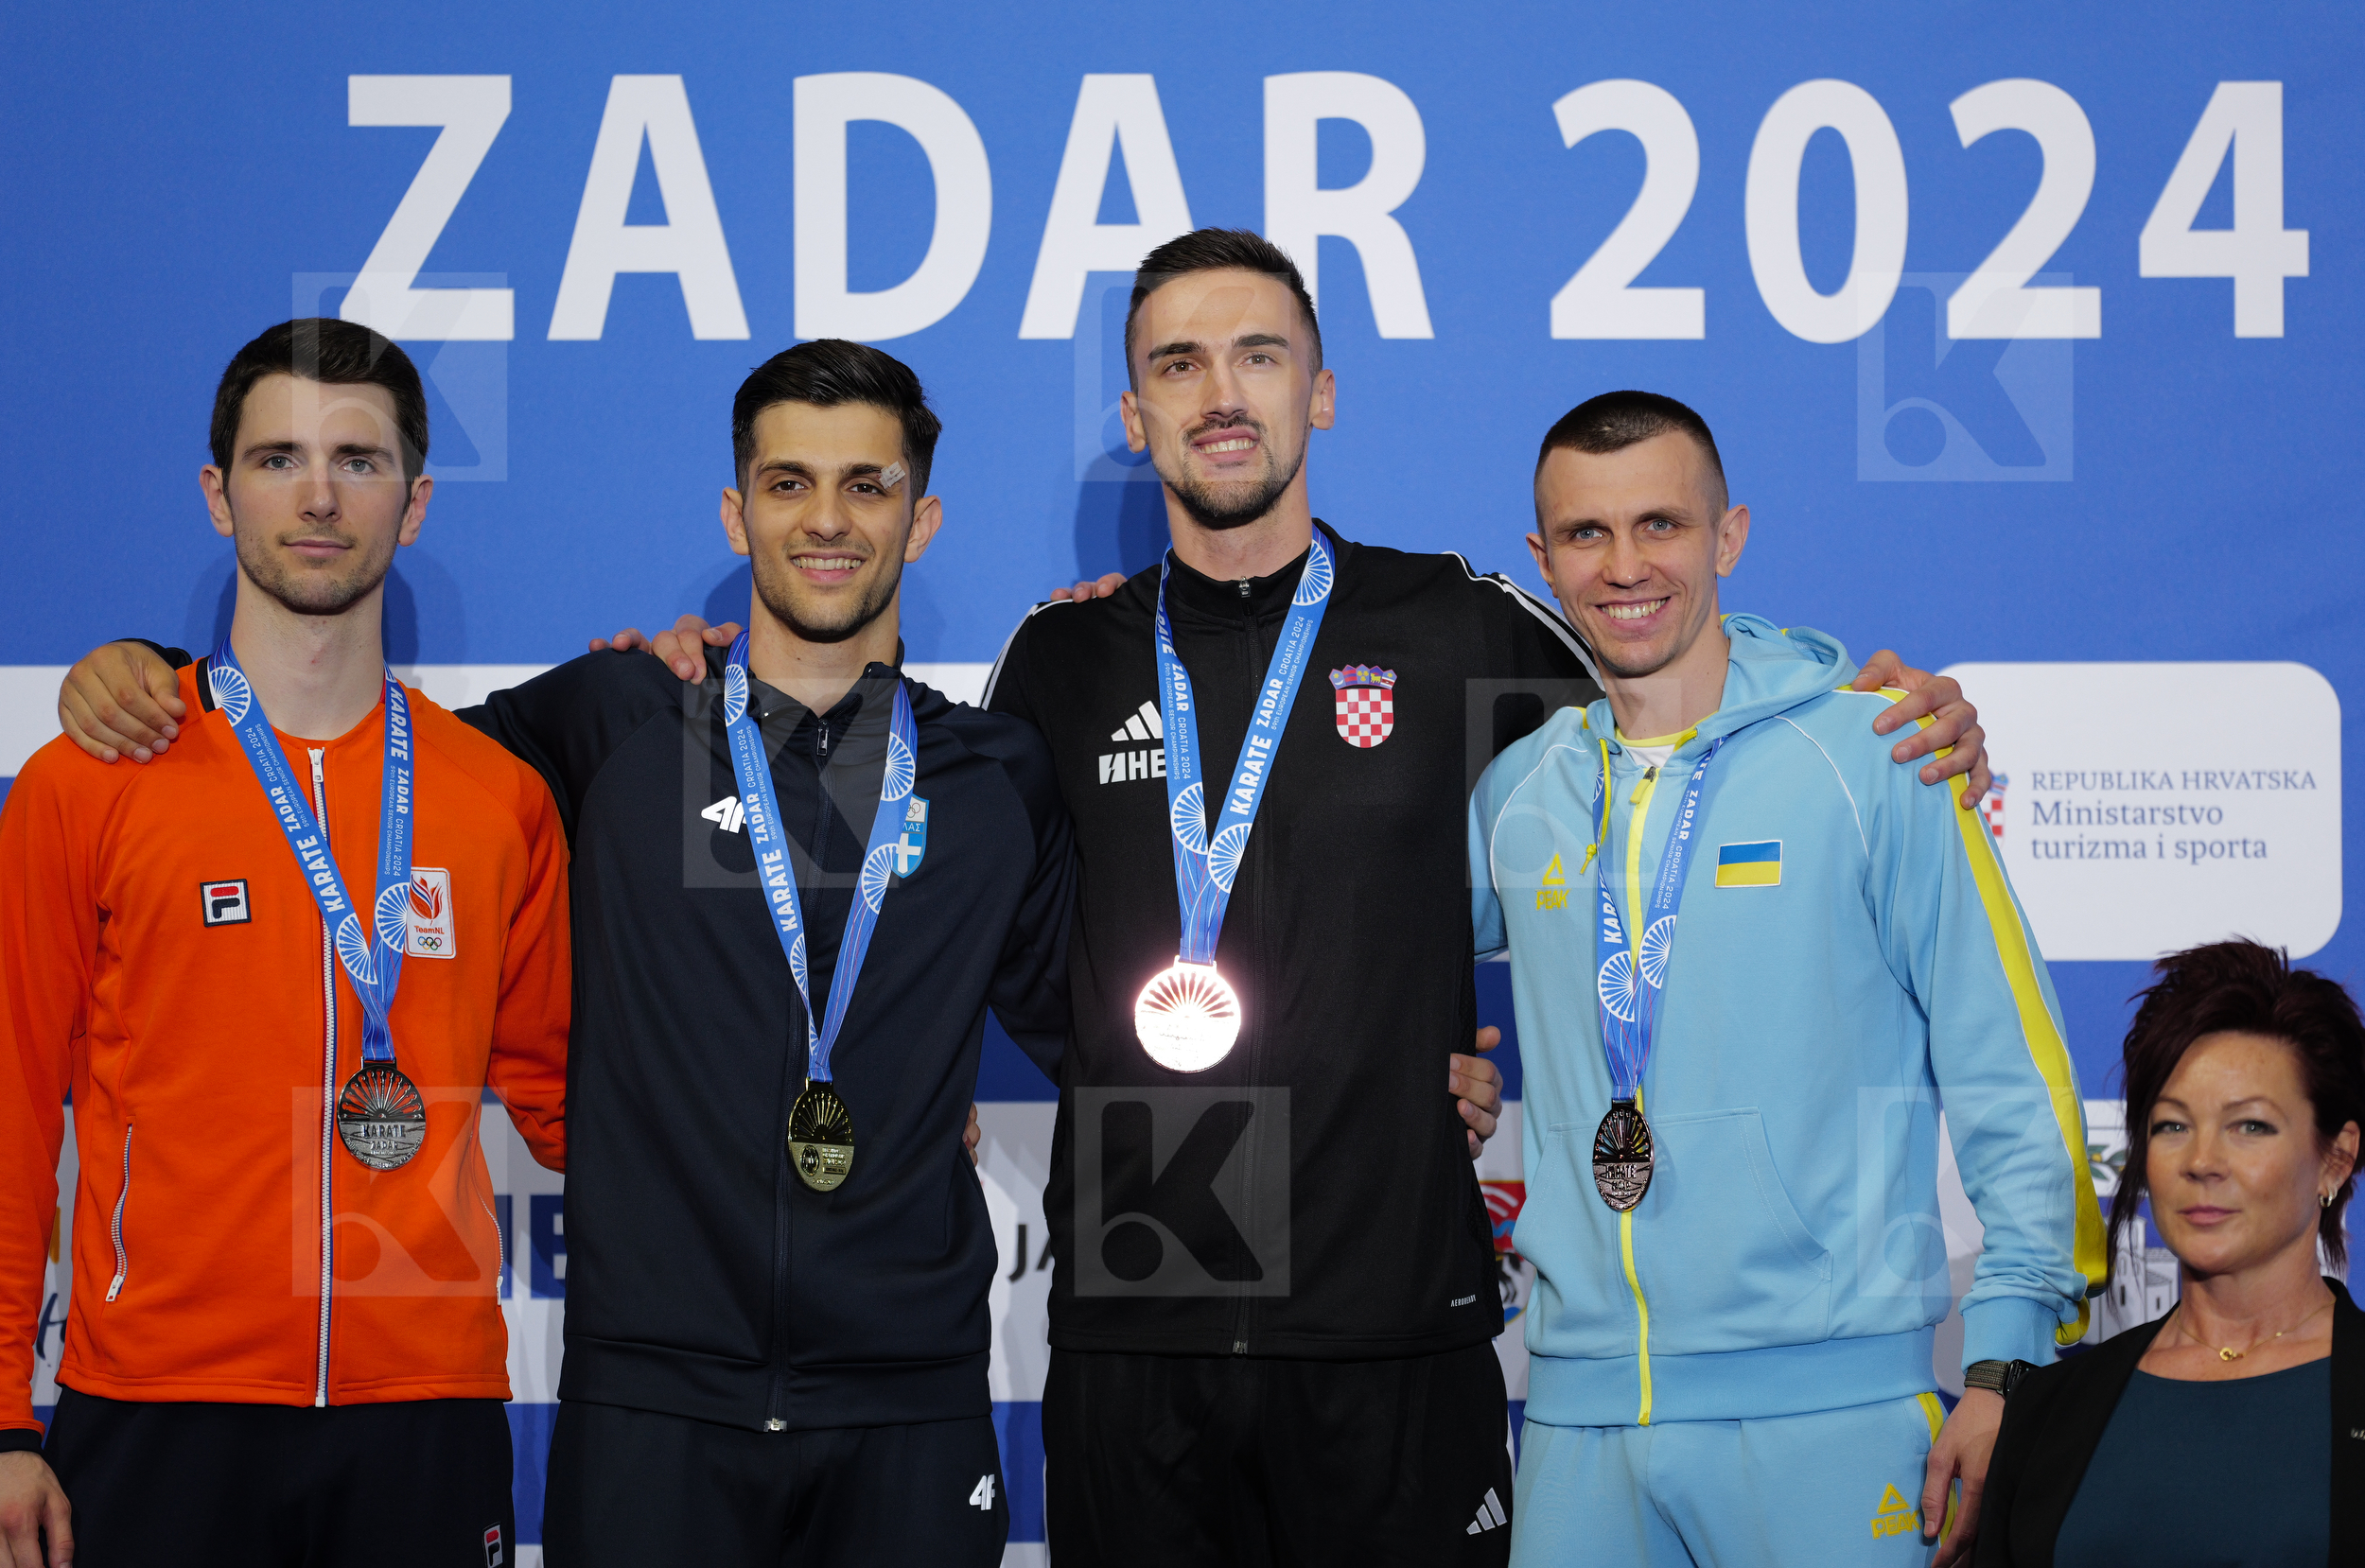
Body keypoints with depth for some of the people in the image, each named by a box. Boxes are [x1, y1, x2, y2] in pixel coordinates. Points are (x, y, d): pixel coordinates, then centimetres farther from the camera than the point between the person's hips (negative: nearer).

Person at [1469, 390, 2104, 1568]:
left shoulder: (1877, 758, -1)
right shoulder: (1516, 795, 10)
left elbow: (2010, 1076, -2)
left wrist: (2005, 1362, -8)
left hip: (1829, 1404, -4)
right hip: (1581, 1410, 4)